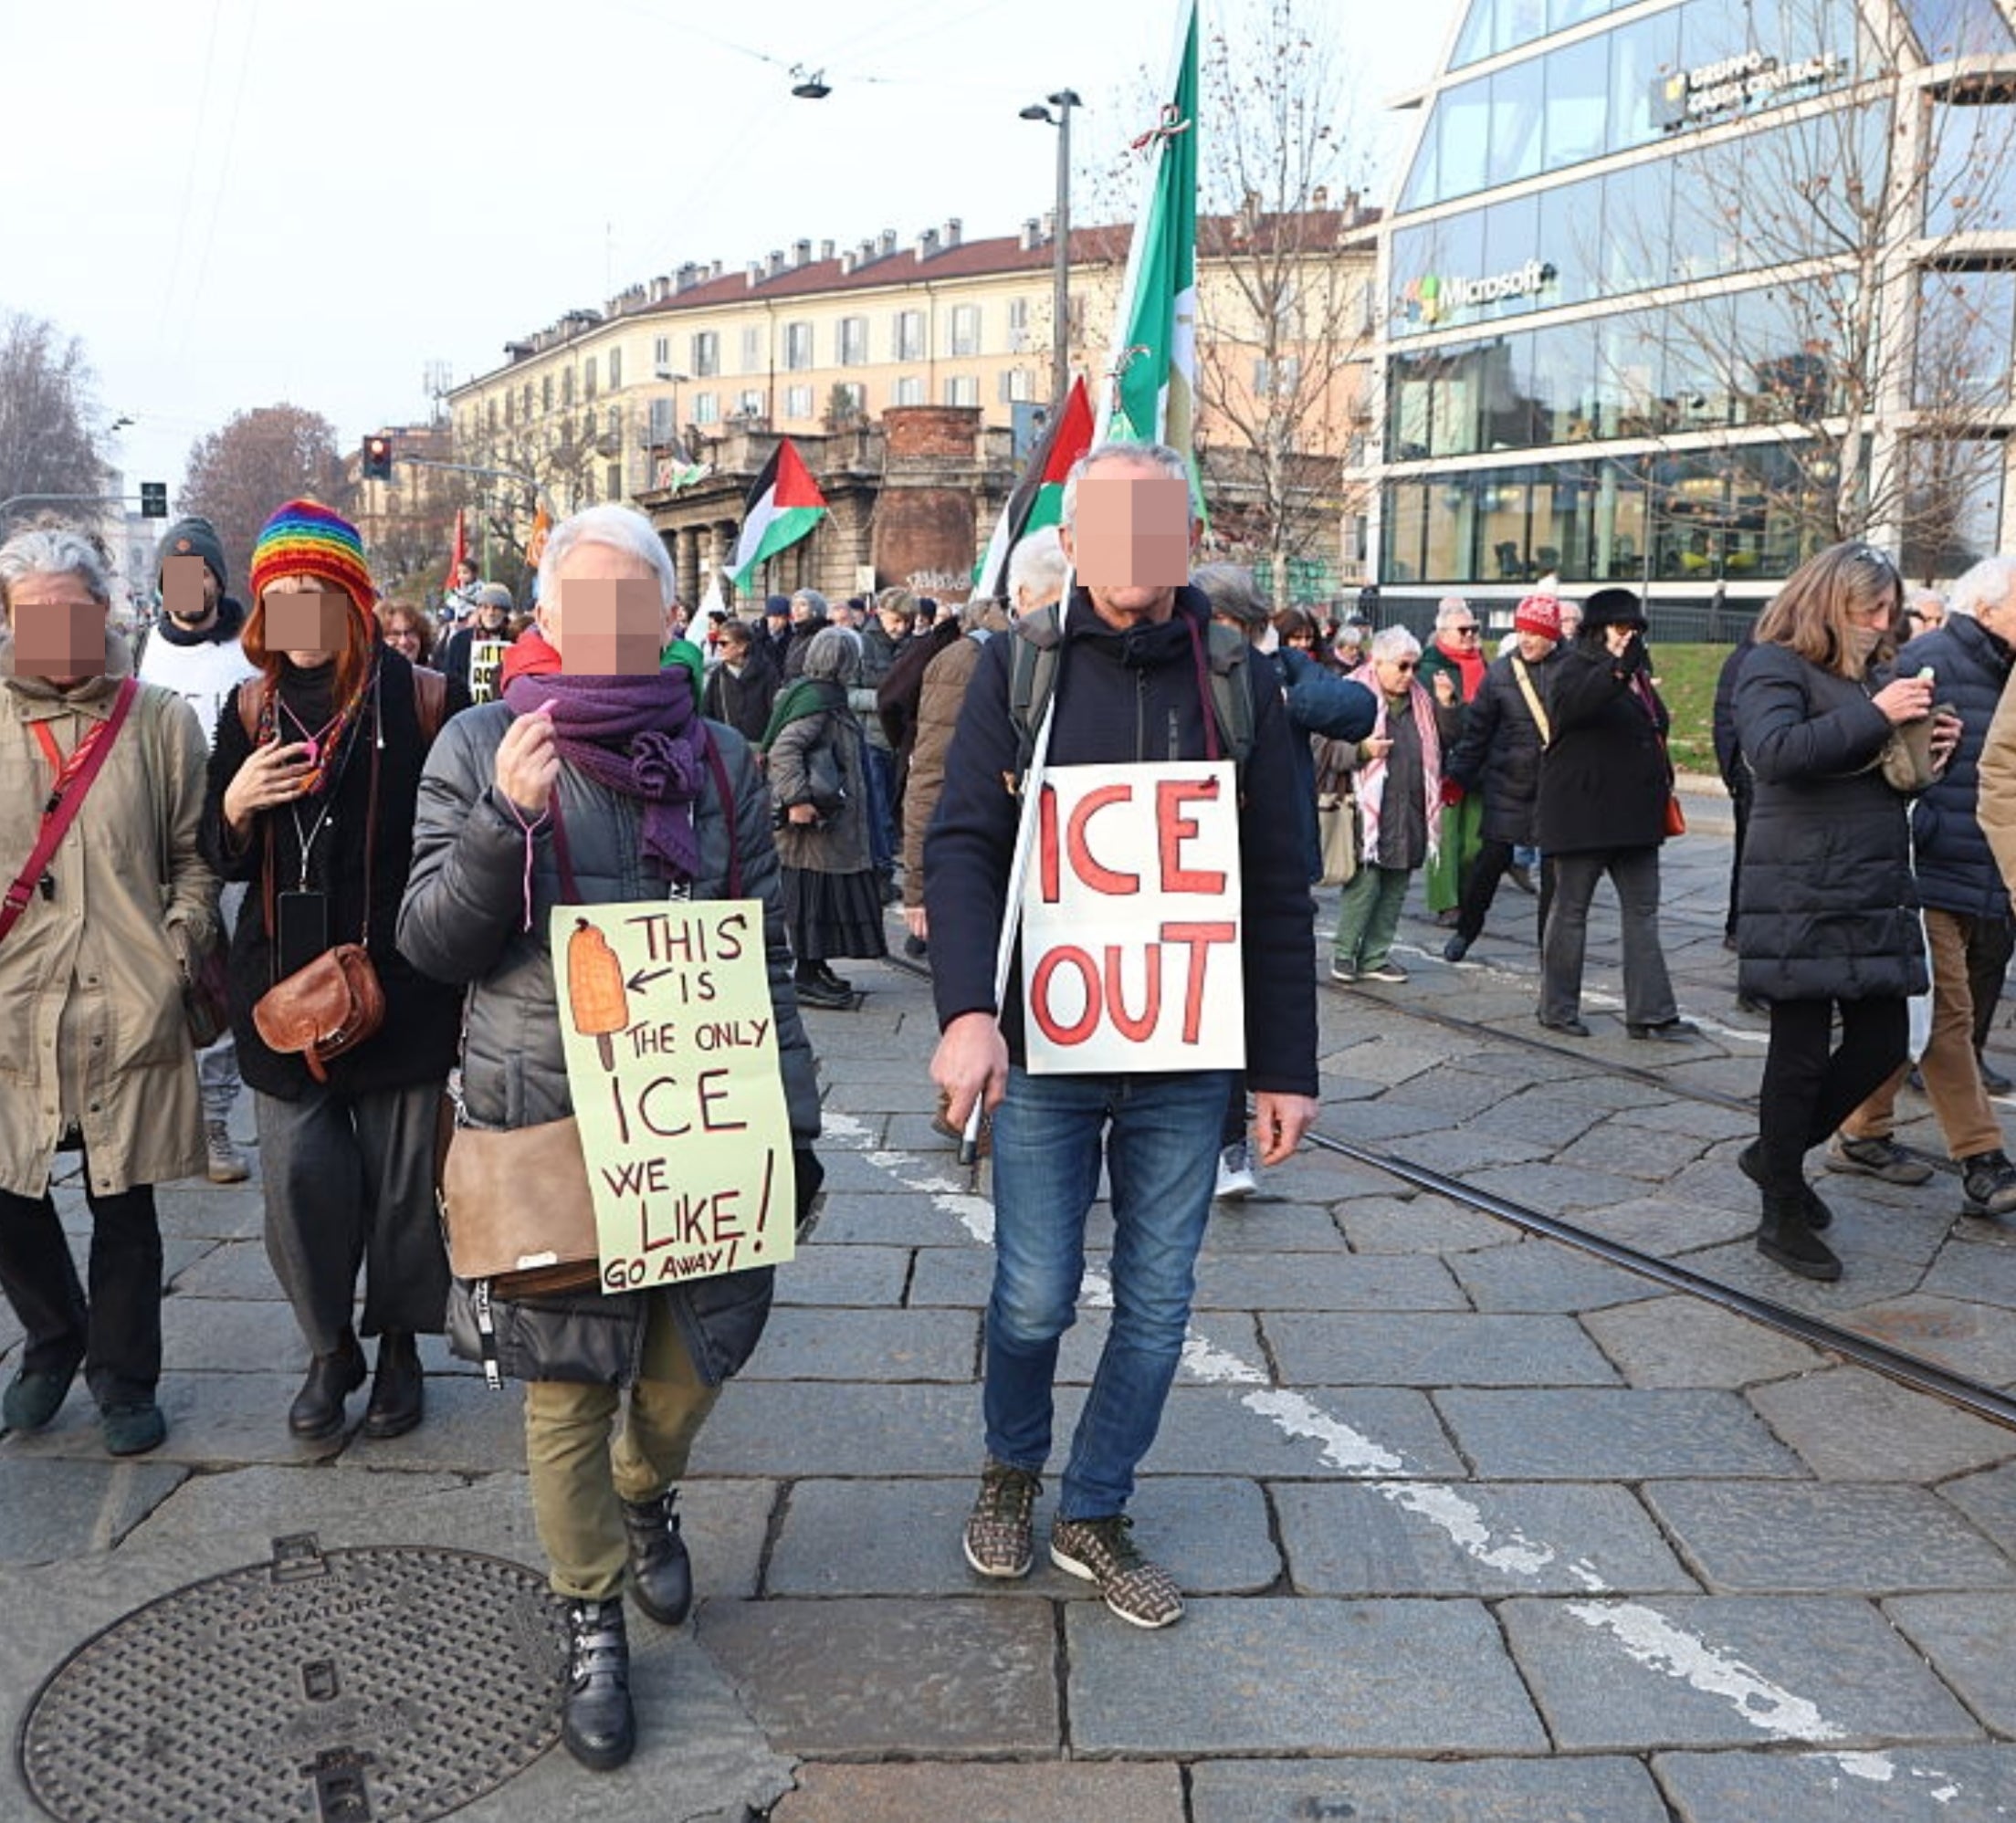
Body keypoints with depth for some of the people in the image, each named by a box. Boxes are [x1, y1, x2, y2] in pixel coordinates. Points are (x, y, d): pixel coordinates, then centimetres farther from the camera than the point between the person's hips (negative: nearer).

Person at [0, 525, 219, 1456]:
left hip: (126, 1010, -1)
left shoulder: (159, 720, 2)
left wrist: (176, 953, -5)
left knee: (123, 1203, 9)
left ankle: (124, 1379, 29)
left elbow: (194, 858, 6)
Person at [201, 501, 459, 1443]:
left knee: (401, 1177, 6)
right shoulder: (250, 711, 8)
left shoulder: (415, 698, -4)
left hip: (399, 982, -3)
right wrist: (234, 806, -10)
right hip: (283, 984, 3)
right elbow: (219, 856, 11)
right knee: (301, 1177, 3)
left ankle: (399, 1346, 27)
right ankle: (329, 1348, 25)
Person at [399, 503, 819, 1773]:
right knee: (567, 1386, 7)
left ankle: (648, 1498, 47)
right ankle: (592, 1624, 30)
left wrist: (792, 1119, 3)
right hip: (546, 1125, -2)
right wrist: (506, 820, -19)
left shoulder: (722, 761, 5)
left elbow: (765, 956, 7)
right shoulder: (481, 749, 0)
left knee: (693, 1361, 13)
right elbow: (431, 942, -3)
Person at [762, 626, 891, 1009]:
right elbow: (783, 749, -26)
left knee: (828, 895, 14)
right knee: (814, 892, -4)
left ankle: (816, 969, 23)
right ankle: (807, 977, 2)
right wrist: (797, 798, -31)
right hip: (817, 819, -10)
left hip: (836, 819, 10)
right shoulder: (816, 698, -16)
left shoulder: (828, 696, 15)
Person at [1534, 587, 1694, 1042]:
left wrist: (1663, 786, 18)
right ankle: (1557, 1007, 13)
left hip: (1634, 813, 8)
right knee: (1571, 909, 2)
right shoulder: (1578, 668, -9)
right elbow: (1569, 706, -33)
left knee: (1643, 910, 6)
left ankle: (1650, 1013, 9)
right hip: (1582, 812, -8)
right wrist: (1616, 670, -47)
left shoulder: (1637, 674, 16)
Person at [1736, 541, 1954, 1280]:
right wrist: (1876, 715, -23)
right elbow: (1776, 752, -24)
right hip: (1803, 897, -8)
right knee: (1802, 1050, -1)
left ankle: (1778, 1154, 28)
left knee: (1883, 1040, 8)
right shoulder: (1775, 666, -5)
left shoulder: (1865, 672, 18)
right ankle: (1783, 1215, 12)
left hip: (1875, 892, 8)